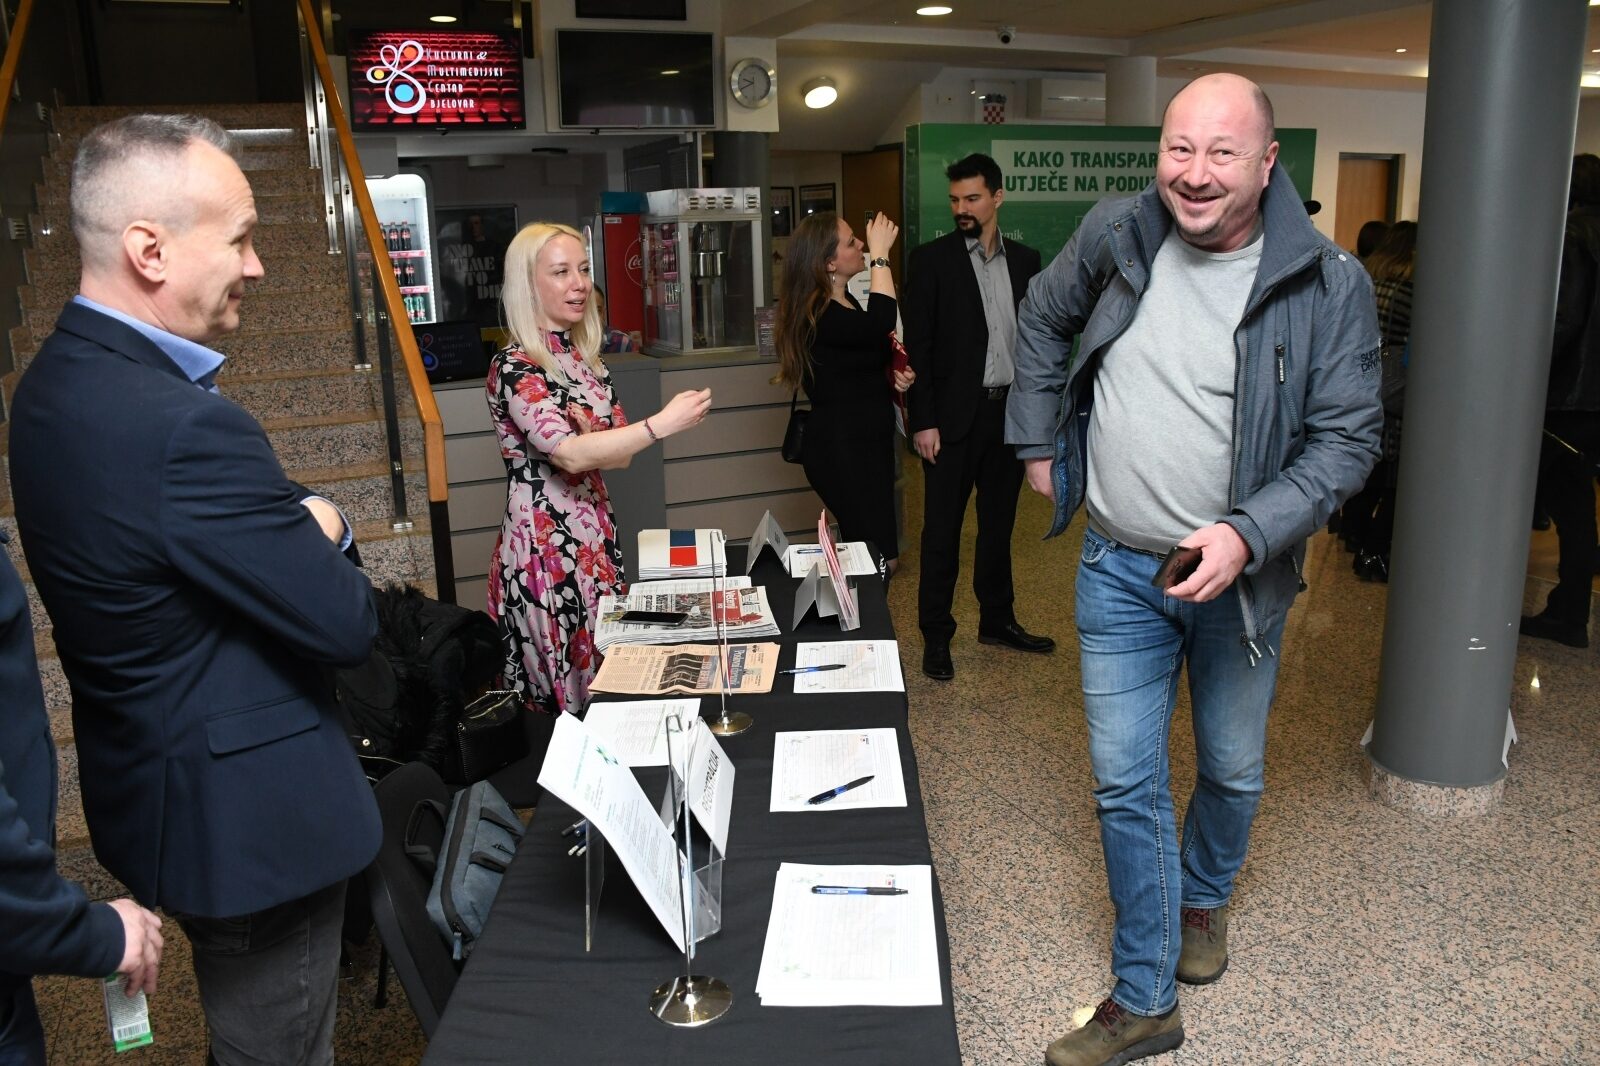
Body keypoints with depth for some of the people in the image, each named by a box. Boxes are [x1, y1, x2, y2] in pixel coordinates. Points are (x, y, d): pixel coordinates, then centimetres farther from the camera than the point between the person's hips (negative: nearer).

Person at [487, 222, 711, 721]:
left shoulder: (585, 358, 11)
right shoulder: (513, 367, -12)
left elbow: (620, 454, 9)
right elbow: (570, 455, -26)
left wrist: (590, 434, -13)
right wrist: (662, 424, -33)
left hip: (597, 538, 7)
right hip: (544, 549, -7)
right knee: (563, 708, 2)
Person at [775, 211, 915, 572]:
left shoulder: (844, 302, 11)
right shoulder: (816, 313, -19)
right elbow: (879, 326, -37)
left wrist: (894, 378, 4)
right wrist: (880, 254, -27)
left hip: (867, 442, 10)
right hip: (841, 449, -10)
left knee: (873, 557, 14)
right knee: (881, 562, -10)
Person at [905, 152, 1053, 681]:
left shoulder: (1024, 260, 9)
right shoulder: (931, 259, -4)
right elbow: (918, 345, -6)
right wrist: (923, 421, -12)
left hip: (1010, 413, 4)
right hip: (954, 415, -4)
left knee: (999, 523, 15)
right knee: (942, 529, 2)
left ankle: (997, 619, 29)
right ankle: (936, 636, 13)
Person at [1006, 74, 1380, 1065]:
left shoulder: (1328, 284, -13)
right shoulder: (1116, 235, -5)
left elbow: (1348, 437, -10)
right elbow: (1043, 318, 14)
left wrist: (1247, 534, -24)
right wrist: (1036, 440, 11)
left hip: (1239, 572, -1)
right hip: (1119, 569, 1)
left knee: (1232, 770, 19)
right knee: (1126, 784, 5)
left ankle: (1205, 898, 51)